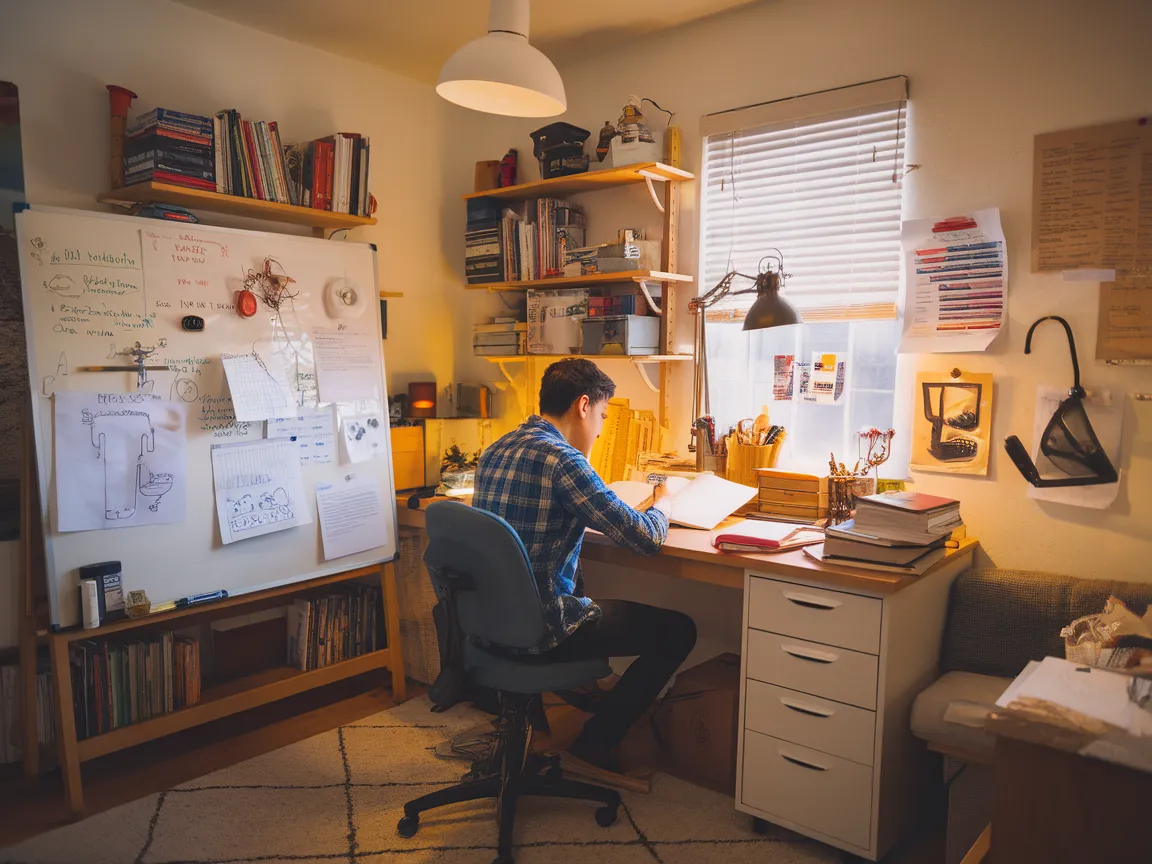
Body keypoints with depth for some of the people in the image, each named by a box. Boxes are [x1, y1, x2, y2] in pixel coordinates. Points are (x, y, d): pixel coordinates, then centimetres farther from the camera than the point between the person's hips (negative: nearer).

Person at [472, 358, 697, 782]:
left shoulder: (496, 450, 6)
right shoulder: (561, 459, -21)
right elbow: (646, 538, -20)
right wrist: (661, 507, 2)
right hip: (542, 628, -9)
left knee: (594, 591, 35)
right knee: (679, 631, 4)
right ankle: (595, 743, 10)